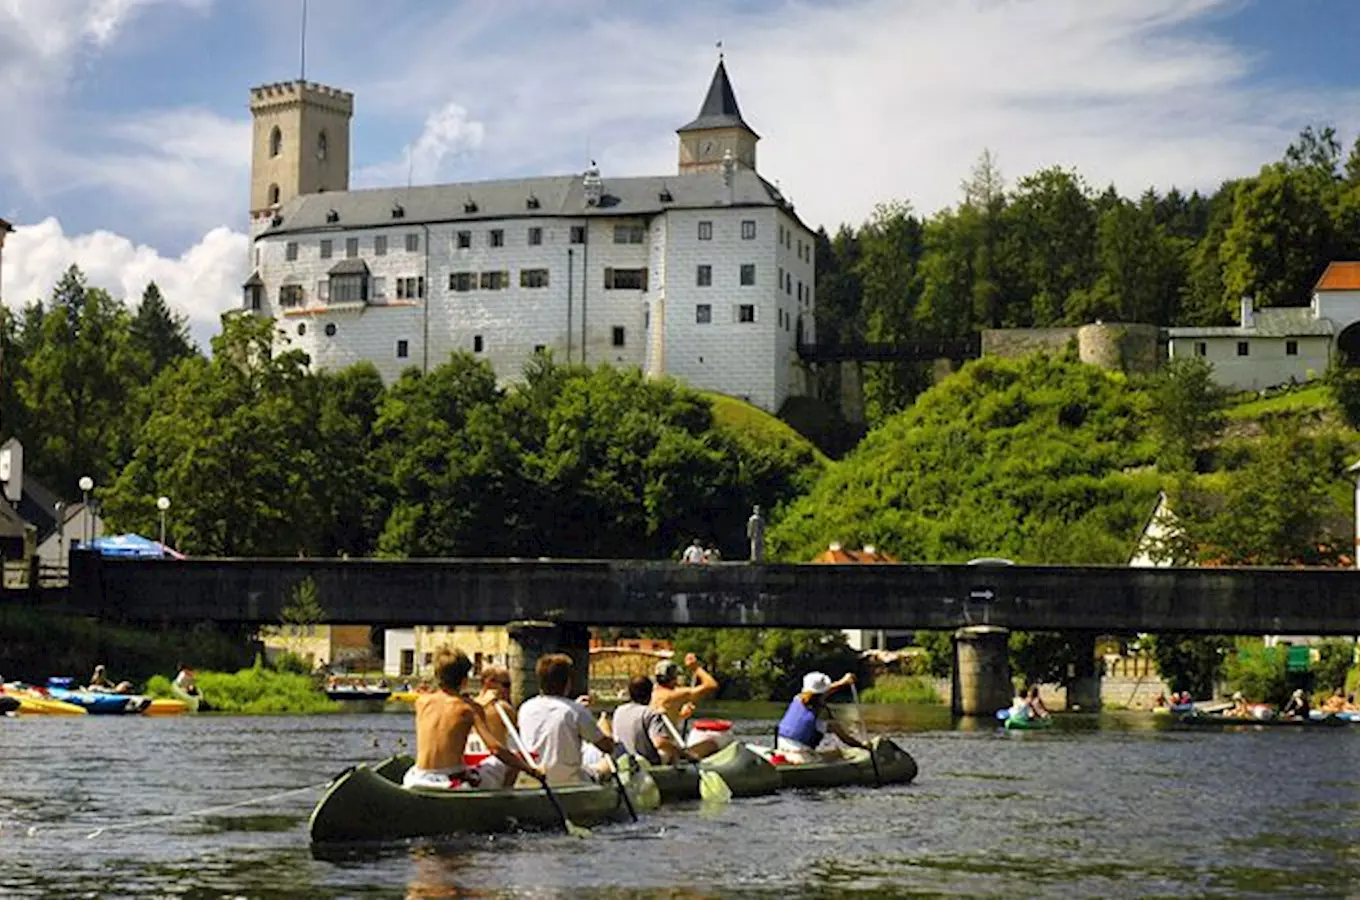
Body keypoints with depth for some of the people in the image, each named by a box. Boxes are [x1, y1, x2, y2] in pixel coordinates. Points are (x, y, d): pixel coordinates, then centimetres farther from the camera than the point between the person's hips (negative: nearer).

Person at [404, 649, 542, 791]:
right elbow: (495, 748, -14)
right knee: (508, 761, 15)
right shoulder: (469, 708, -6)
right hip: (454, 782, -3)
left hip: (420, 782, 4)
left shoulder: (422, 702, 4)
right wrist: (532, 771, -10)